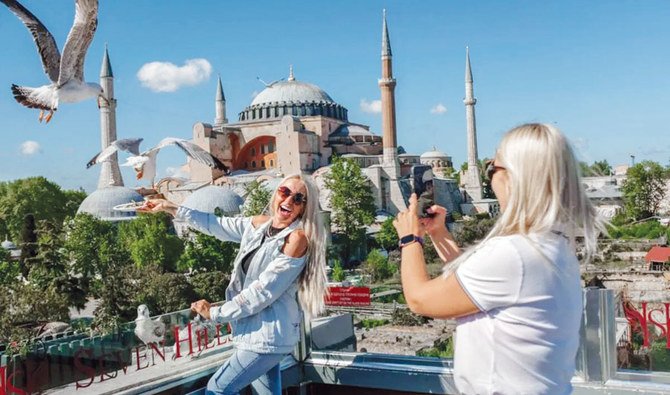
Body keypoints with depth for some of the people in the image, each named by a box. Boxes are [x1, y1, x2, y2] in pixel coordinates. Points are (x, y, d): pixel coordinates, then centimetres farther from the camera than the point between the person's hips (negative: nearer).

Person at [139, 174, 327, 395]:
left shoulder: (297, 238, -18)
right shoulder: (260, 224, 4)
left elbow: (263, 291, -20)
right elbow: (217, 226, 17)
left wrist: (215, 313, -11)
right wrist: (172, 209, 15)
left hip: (269, 334, -7)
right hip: (259, 330, 7)